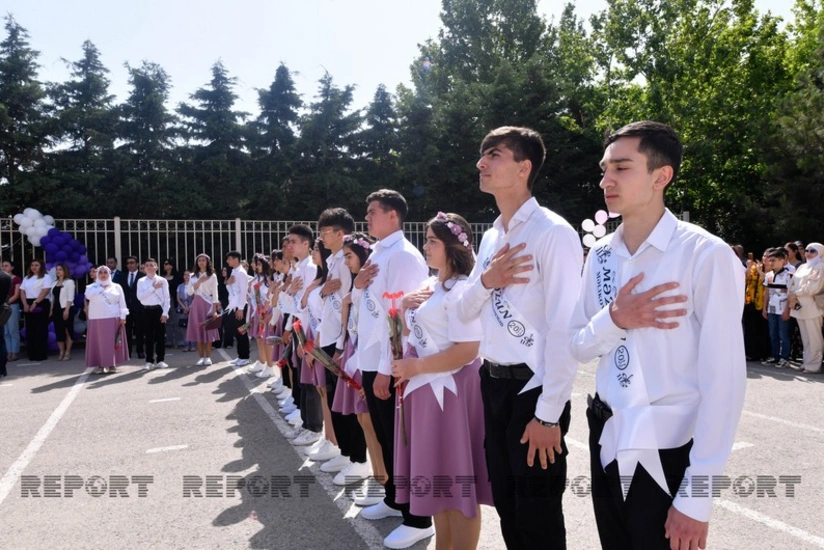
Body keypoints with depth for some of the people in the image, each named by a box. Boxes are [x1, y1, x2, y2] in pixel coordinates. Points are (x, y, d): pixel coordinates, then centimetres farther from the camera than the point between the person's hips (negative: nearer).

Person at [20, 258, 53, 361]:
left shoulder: (45, 277, 0)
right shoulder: (27, 278, 18)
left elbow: (45, 291, -12)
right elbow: (22, 292, 11)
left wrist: (35, 303, -18)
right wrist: (25, 304, -5)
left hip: (41, 304, -6)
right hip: (28, 305, 6)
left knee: (41, 329, -6)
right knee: (30, 329, 4)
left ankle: (41, 354, -3)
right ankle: (32, 354, 9)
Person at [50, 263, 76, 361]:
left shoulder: (69, 282, -3)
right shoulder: (54, 283, 15)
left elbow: (70, 298, -10)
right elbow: (53, 297, 16)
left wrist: (66, 310, -18)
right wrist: (51, 310, 8)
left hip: (66, 309, -6)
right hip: (56, 309, 6)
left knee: (68, 331, -2)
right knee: (58, 331, 4)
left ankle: (68, 352, 2)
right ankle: (61, 352, 11)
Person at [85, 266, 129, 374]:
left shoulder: (116, 287, 8)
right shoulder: (92, 287, 8)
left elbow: (122, 303, 4)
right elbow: (89, 296, -14)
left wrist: (123, 317, -3)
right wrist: (100, 286, -8)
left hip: (113, 318, 0)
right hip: (97, 319, 0)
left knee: (112, 341, 2)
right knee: (99, 342, 0)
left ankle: (112, 364, 9)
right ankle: (100, 365, 5)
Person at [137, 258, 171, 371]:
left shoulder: (162, 280, 1)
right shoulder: (141, 281, 4)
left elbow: (167, 298, -1)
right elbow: (140, 297, -8)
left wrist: (165, 313, -8)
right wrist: (153, 288, -11)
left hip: (159, 309, -1)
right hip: (147, 310, 1)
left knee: (160, 335, 3)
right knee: (149, 336, 5)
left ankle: (161, 360, 11)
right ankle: (149, 361, 12)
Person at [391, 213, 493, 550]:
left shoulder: (461, 290, -17)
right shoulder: (430, 286, 12)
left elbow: (467, 350, -24)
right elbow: (411, 329, 23)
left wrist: (416, 366, -19)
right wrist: (406, 305, 2)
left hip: (449, 389, -10)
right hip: (426, 387, 10)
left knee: (457, 479, 2)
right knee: (438, 476, 19)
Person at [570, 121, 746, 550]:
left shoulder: (706, 255, -16)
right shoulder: (601, 254, 2)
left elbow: (724, 378, -16)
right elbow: (578, 346, 6)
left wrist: (697, 494, -16)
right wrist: (615, 320, -16)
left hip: (669, 452, -6)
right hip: (607, 442, 6)